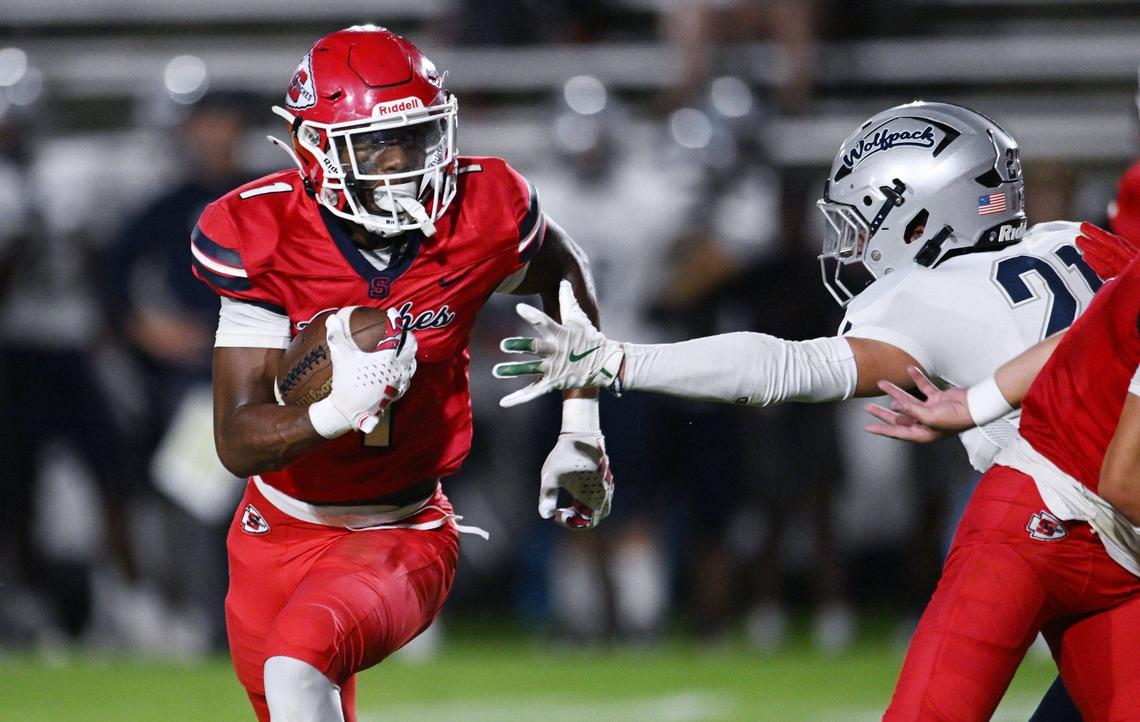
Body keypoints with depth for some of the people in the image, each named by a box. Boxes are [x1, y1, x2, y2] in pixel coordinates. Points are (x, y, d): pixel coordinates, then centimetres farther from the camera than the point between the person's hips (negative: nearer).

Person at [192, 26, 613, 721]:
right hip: (279, 536, 2)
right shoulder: (266, 240, -18)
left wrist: (581, 436, 11)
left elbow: (564, 273, 12)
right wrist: (335, 410, -42)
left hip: (401, 540, -2)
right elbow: (238, 442, -21)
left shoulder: (482, 215, -15)